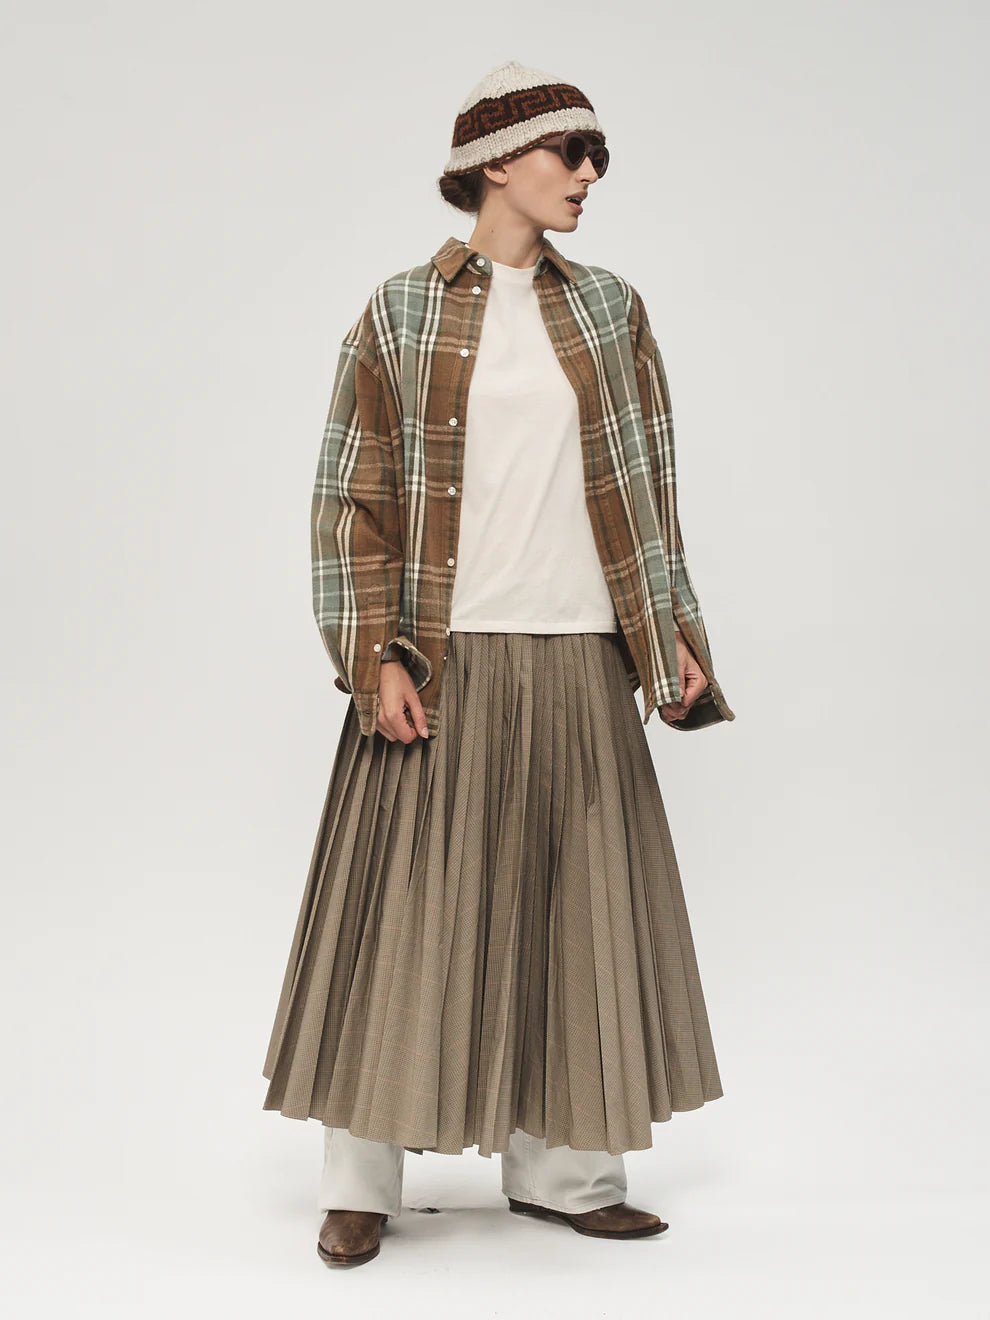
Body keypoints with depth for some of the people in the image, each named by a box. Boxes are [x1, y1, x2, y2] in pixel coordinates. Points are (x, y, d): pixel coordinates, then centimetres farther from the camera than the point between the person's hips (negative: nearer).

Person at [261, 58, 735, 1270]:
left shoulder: (610, 311, 11)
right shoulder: (400, 313, 1)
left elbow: (645, 488, 13)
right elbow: (352, 497, -2)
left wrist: (673, 632, 6)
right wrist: (375, 657, -11)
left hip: (577, 661, 4)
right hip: (441, 659, -3)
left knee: (574, 908, 7)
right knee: (404, 907, 1)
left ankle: (556, 1169, 21)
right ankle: (359, 1184, 14)